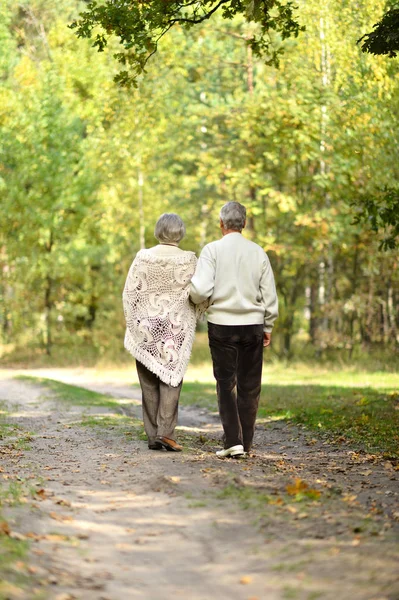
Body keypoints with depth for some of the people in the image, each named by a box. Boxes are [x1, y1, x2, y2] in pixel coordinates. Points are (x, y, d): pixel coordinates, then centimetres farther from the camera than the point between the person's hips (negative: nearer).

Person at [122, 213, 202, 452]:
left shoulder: (143, 257, -2)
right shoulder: (189, 260, -6)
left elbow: (130, 293, -1)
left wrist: (133, 325, 8)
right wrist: (191, 323, 10)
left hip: (146, 327, 2)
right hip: (176, 326, -2)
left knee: (149, 382, 8)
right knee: (171, 378, 3)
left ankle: (153, 436, 9)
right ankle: (166, 431, -10)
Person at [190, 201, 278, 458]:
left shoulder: (213, 250, -5)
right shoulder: (258, 252, 3)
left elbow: (201, 290, -14)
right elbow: (270, 295, 7)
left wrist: (192, 290, 9)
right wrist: (268, 326, 17)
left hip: (222, 324, -2)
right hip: (252, 324, 2)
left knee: (226, 384, 3)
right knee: (249, 386, 8)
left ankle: (233, 440, -7)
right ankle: (246, 442, 11)